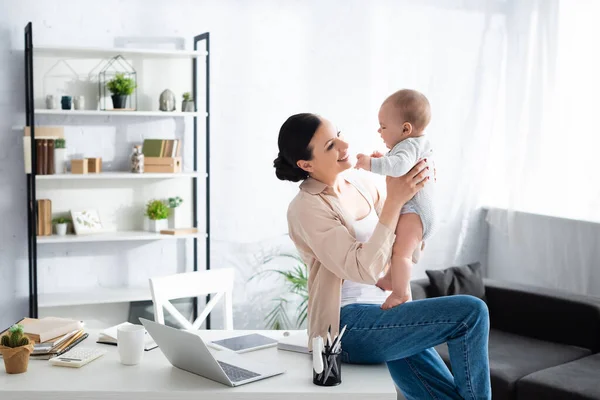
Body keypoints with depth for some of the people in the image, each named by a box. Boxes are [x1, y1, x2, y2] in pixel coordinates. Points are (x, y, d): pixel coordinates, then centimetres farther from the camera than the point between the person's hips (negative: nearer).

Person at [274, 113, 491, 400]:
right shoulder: (306, 208, -14)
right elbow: (364, 270, -22)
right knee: (470, 313, -17)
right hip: (350, 327, -7)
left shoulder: (358, 181, 8)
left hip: (384, 313, 7)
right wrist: (394, 200, -23)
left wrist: (411, 189, -4)